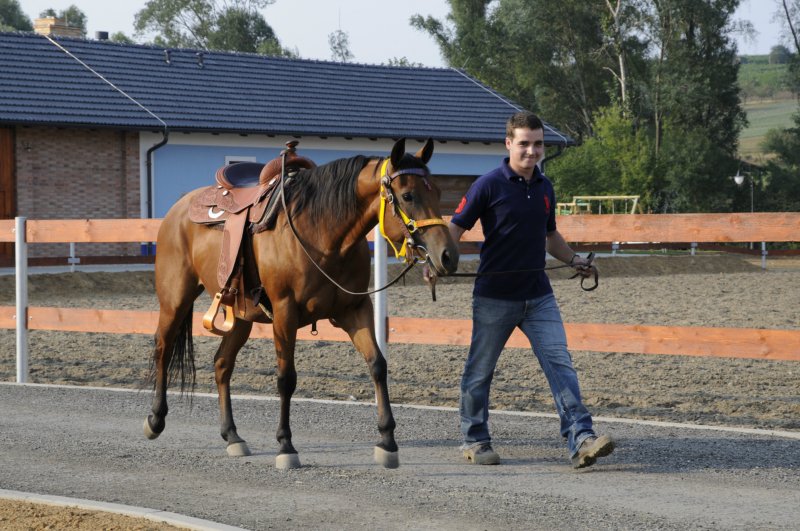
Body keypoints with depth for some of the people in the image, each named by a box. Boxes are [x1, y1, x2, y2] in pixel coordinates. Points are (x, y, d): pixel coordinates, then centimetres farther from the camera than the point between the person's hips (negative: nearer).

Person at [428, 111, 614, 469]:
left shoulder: (544, 187, 9)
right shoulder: (489, 185, -9)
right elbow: (456, 227, -9)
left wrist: (574, 259, 12)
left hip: (538, 295, 4)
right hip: (494, 297, -4)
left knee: (560, 363, -8)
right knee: (480, 371, 8)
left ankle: (580, 440, -14)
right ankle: (475, 441, 23)